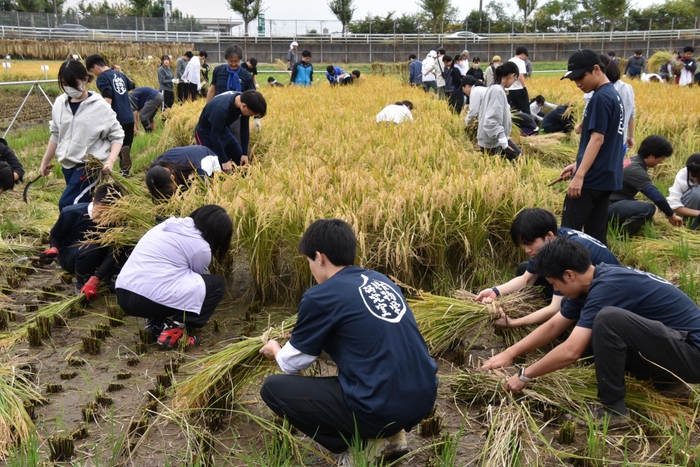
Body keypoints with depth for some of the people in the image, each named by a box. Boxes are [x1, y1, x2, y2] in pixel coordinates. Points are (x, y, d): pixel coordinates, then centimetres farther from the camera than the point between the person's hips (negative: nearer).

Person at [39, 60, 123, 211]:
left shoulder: (99, 106, -12)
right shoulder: (60, 103, 4)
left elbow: (116, 136, -8)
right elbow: (56, 135, 16)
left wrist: (110, 161, -23)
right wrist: (45, 162, 21)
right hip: (68, 165, 6)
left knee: (67, 205, -16)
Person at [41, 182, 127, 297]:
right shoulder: (71, 213, -24)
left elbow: (113, 253, -27)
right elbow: (55, 235, -4)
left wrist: (93, 281, -36)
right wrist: (54, 249, -27)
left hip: (97, 257, 2)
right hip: (69, 257, -2)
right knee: (89, 248, -39)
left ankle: (107, 278, 0)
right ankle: (81, 283, -10)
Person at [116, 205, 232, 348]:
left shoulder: (170, 225, 18)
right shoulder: (200, 246, -2)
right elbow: (200, 277, 15)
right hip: (152, 299, -8)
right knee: (216, 284, 7)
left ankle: (156, 322, 12)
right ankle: (175, 327, -4)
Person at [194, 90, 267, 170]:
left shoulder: (244, 100, -17)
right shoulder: (222, 108, -39)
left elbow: (245, 128, -5)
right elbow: (215, 136, -31)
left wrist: (245, 154, -6)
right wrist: (224, 161, -28)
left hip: (223, 131, 8)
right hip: (206, 133, -7)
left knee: (241, 161, 10)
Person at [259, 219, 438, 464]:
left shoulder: (320, 297, -8)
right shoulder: (381, 280, 12)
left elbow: (292, 365, 6)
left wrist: (276, 350, 30)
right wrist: (300, 338, 38)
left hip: (382, 409, -7)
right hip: (424, 399, 7)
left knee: (273, 388, 6)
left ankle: (362, 446, 4)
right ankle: (390, 434, 18)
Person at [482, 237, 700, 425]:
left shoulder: (606, 287, -24)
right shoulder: (594, 282, 4)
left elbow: (570, 352, -26)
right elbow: (553, 326, 13)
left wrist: (525, 375, -13)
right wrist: (510, 353, 10)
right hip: (671, 341, 10)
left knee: (608, 319, -29)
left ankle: (613, 409, -12)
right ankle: (667, 380, 15)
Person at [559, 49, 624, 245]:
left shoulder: (600, 98, -14)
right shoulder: (614, 95, 16)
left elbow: (597, 139, -20)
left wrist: (580, 175, -23)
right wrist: (578, 165, 20)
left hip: (592, 178, -10)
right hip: (606, 177, 10)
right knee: (596, 234, 11)